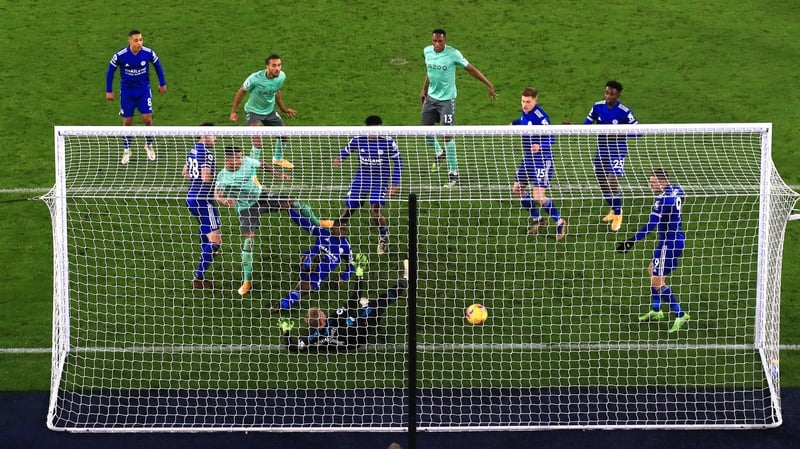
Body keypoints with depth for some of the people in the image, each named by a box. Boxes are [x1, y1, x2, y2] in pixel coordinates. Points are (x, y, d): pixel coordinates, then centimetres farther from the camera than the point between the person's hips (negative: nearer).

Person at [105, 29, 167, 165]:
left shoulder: (149, 53, -15)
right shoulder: (119, 56, -19)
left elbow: (157, 66, 5)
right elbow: (110, 71, -3)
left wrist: (162, 84, 11)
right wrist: (109, 91, 0)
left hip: (144, 89, 1)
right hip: (127, 91, -1)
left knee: (147, 118, -5)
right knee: (127, 121, 4)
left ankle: (149, 145, 18)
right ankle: (126, 150, 20)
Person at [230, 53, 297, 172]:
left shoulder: (281, 76, -15)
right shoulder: (255, 79, -31)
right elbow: (241, 91, -14)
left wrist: (283, 108, 15)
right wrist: (234, 111, -9)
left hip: (270, 111, 6)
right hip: (253, 111, -6)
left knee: (283, 133, 15)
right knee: (257, 139, -26)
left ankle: (278, 158, 43)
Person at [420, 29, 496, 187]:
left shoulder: (453, 54, -17)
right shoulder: (427, 51, -1)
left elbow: (471, 69, -10)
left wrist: (489, 85, -12)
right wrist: (424, 89, 21)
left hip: (447, 99, -6)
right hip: (431, 97, 6)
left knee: (447, 135, -10)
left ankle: (453, 173, -3)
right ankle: (439, 153, 46)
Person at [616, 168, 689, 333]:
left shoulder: (663, 199, -24)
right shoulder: (676, 190, 1)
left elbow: (651, 225, -29)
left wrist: (632, 241, -32)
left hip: (669, 243, -10)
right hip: (677, 238, 10)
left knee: (657, 282, -5)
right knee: (652, 270, 22)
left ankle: (680, 315, -2)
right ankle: (656, 311, 30)